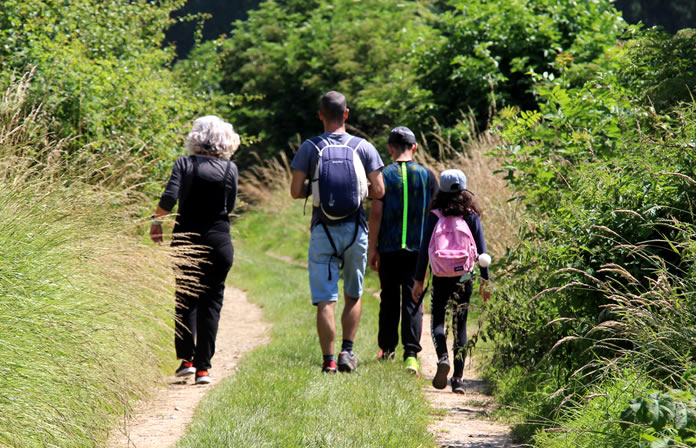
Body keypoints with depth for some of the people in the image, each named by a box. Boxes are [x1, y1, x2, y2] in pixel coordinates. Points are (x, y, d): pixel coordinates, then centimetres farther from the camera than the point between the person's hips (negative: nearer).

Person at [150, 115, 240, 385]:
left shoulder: (184, 164, -5)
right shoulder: (230, 168, -1)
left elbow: (169, 198, -16)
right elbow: (230, 206, 1)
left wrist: (156, 220, -1)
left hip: (186, 238, 0)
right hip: (219, 241, 0)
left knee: (185, 300, 14)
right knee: (211, 302, 6)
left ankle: (186, 359, 8)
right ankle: (203, 367, 2)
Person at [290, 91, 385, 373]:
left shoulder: (309, 148, -2)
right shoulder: (364, 148, 1)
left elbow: (296, 192, -6)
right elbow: (378, 191, -2)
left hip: (323, 230, -1)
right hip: (355, 228, 1)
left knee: (325, 300, -1)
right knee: (353, 295, 17)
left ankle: (328, 361, -3)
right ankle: (347, 351, 8)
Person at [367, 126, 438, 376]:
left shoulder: (383, 175, -2)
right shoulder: (427, 176, 3)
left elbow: (376, 213, -6)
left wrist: (372, 247, -2)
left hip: (388, 249, 0)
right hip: (418, 249, 0)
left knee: (389, 300, 14)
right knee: (413, 301, -1)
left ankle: (387, 349, 24)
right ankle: (411, 354, -13)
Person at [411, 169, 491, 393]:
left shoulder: (435, 216, -2)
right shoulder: (472, 215, 1)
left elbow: (425, 248, -3)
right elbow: (481, 249, 1)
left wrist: (419, 279, 2)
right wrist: (485, 279, 8)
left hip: (441, 276, -1)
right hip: (465, 276, 1)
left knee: (437, 319, 11)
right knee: (460, 324, 8)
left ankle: (443, 357, -18)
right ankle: (458, 378, 5)